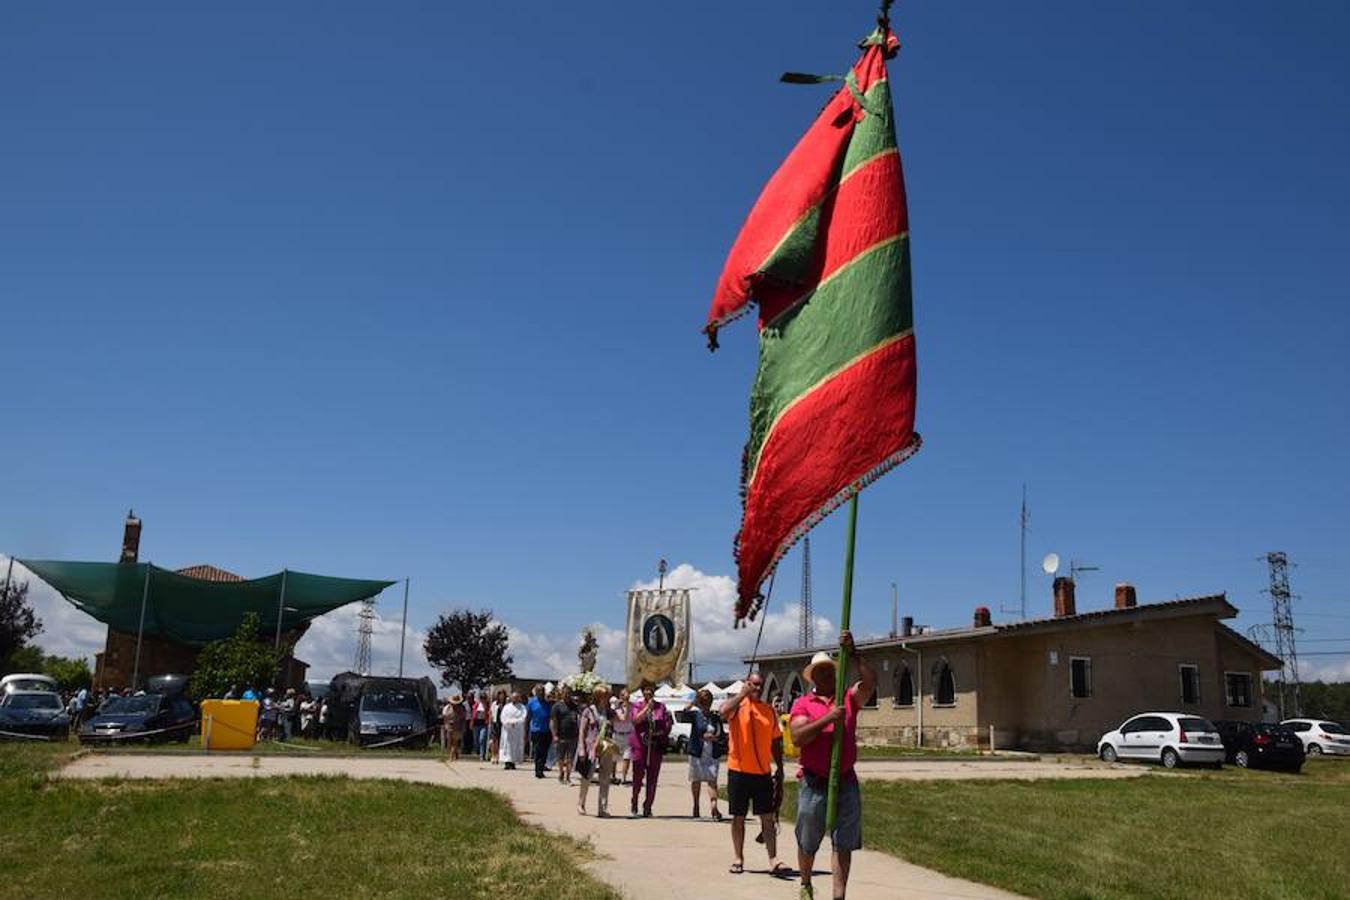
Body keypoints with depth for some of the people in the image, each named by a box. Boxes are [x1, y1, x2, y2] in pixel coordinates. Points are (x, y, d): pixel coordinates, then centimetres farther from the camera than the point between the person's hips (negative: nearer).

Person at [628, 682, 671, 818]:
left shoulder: (661, 707, 12)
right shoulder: (636, 706, 6)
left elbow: (667, 725, 13)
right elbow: (636, 720, -12)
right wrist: (648, 707, -15)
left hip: (656, 747, 2)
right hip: (640, 745, -2)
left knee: (652, 778, 1)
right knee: (638, 774, -4)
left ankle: (647, 806, 9)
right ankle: (634, 801, 19)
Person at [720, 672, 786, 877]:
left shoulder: (769, 710, 9)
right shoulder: (737, 703, -2)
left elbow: (775, 742, 15)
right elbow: (724, 712, -27)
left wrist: (779, 767, 10)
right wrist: (743, 694, -24)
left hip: (762, 772, 3)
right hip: (738, 770, -2)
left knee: (768, 817, 0)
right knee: (738, 817, 8)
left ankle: (773, 860, 0)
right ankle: (737, 858, 19)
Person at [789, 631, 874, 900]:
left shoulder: (848, 698, 6)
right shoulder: (802, 703, 1)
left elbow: (870, 682, -13)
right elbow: (797, 738, -13)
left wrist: (853, 653, -21)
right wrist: (828, 718, -21)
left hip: (846, 781, 1)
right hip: (814, 782, -1)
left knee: (844, 844, -1)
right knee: (808, 843, 14)